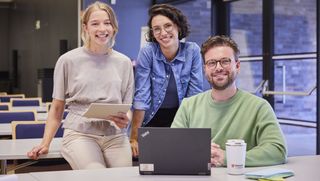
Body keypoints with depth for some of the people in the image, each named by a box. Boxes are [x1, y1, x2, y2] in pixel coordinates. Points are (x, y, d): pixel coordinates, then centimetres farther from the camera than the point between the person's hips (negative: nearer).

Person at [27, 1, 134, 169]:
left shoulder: (124, 62, 11)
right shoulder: (68, 60, 4)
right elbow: (57, 108, 10)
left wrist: (124, 121, -8)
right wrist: (45, 143, 0)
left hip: (115, 135, 3)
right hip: (80, 133, -3)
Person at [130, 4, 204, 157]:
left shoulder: (193, 51, -8)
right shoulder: (147, 52, -13)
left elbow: (195, 93, -5)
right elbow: (141, 96, -14)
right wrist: (134, 137, -16)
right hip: (152, 120, -1)